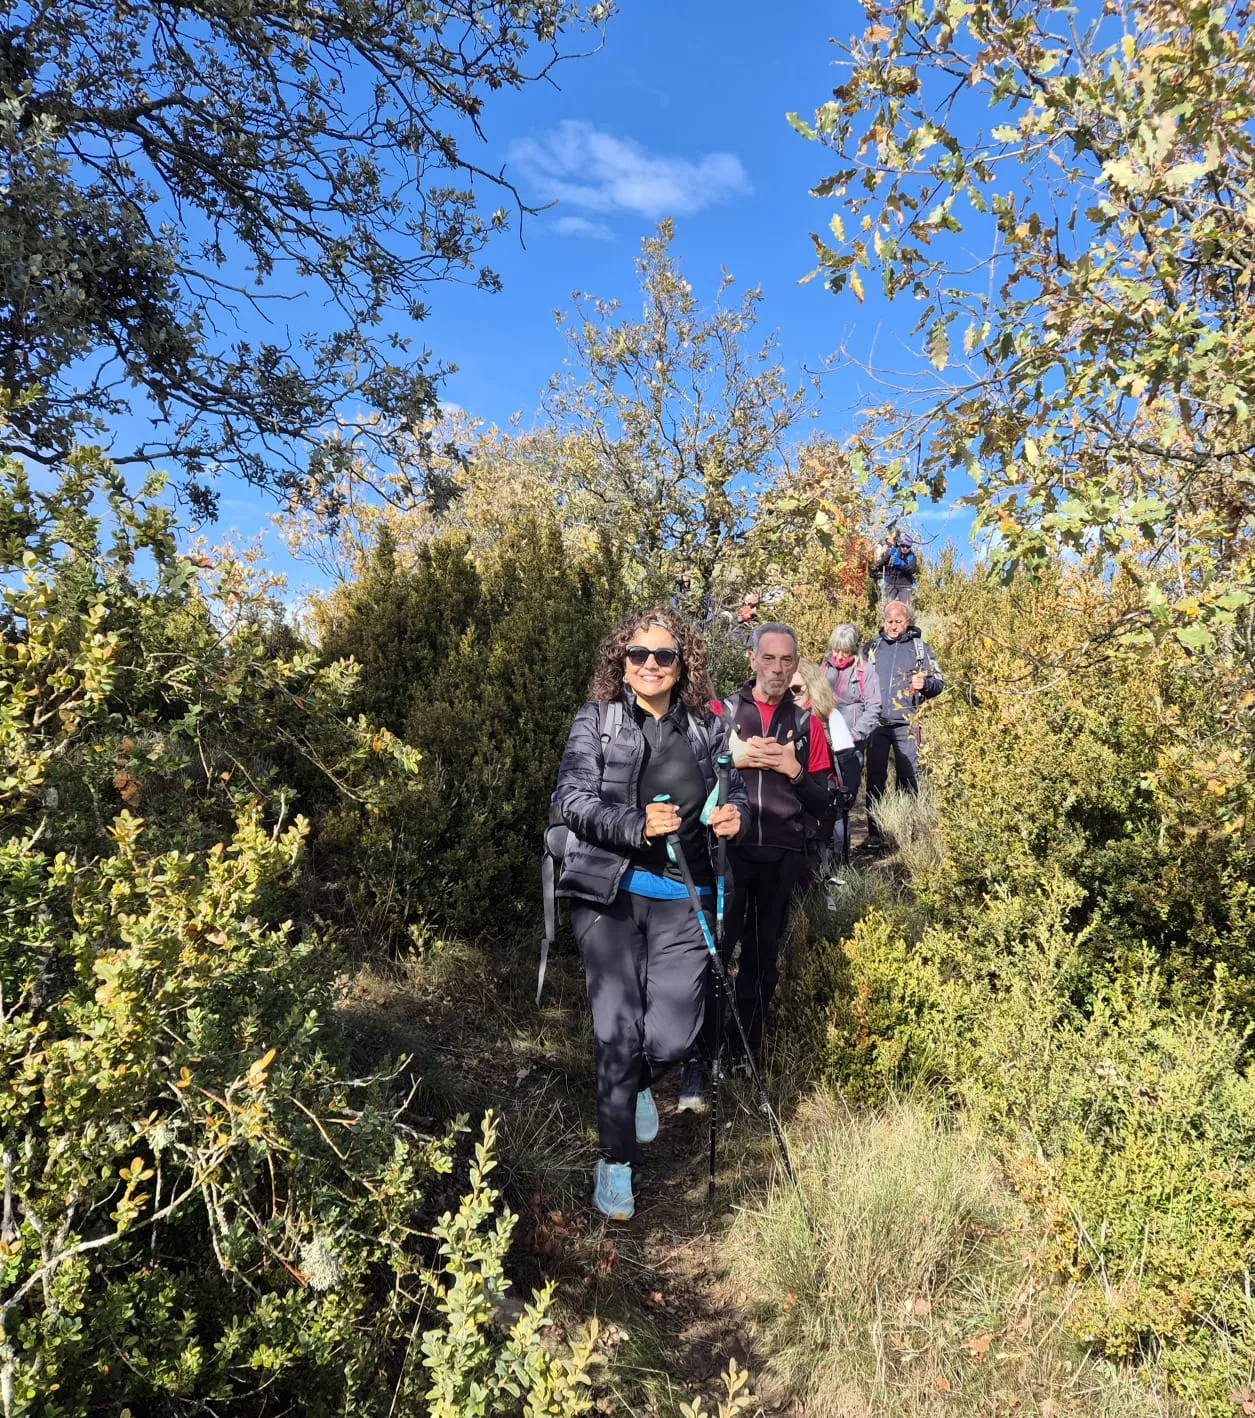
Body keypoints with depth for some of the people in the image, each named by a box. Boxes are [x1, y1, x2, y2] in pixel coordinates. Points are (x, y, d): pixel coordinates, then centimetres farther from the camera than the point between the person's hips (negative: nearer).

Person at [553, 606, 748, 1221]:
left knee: (672, 1037, -2)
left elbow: (733, 789, 20)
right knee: (618, 1029, -3)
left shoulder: (708, 726, 8)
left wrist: (735, 814, -4)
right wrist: (637, 825, -24)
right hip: (608, 891, -2)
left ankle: (638, 1086, 37)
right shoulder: (597, 719, 1)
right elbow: (573, 798, -8)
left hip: (682, 895, 2)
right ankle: (615, 1161, 21)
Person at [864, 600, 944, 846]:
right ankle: (874, 832, 7)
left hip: (906, 723, -1)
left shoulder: (921, 648, 6)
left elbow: (939, 683, 5)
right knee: (875, 777, 2)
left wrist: (925, 683, -17)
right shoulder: (873, 647, 11)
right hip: (877, 722, 2)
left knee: (908, 777, 3)